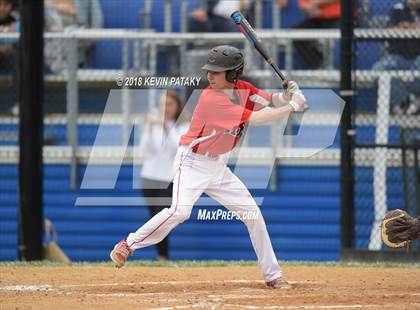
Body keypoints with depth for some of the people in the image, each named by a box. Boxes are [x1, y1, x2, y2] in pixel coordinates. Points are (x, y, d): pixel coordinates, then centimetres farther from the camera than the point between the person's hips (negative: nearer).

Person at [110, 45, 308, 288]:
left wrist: (287, 95, -21)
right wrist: (292, 107, -23)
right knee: (180, 211, -27)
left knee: (252, 212, 3)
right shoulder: (212, 99, -25)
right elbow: (254, 119, -28)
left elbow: (270, 100, 3)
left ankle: (272, 274, 11)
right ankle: (127, 245, -12)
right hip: (192, 162, -8)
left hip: (216, 165, 8)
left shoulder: (242, 90, -1)